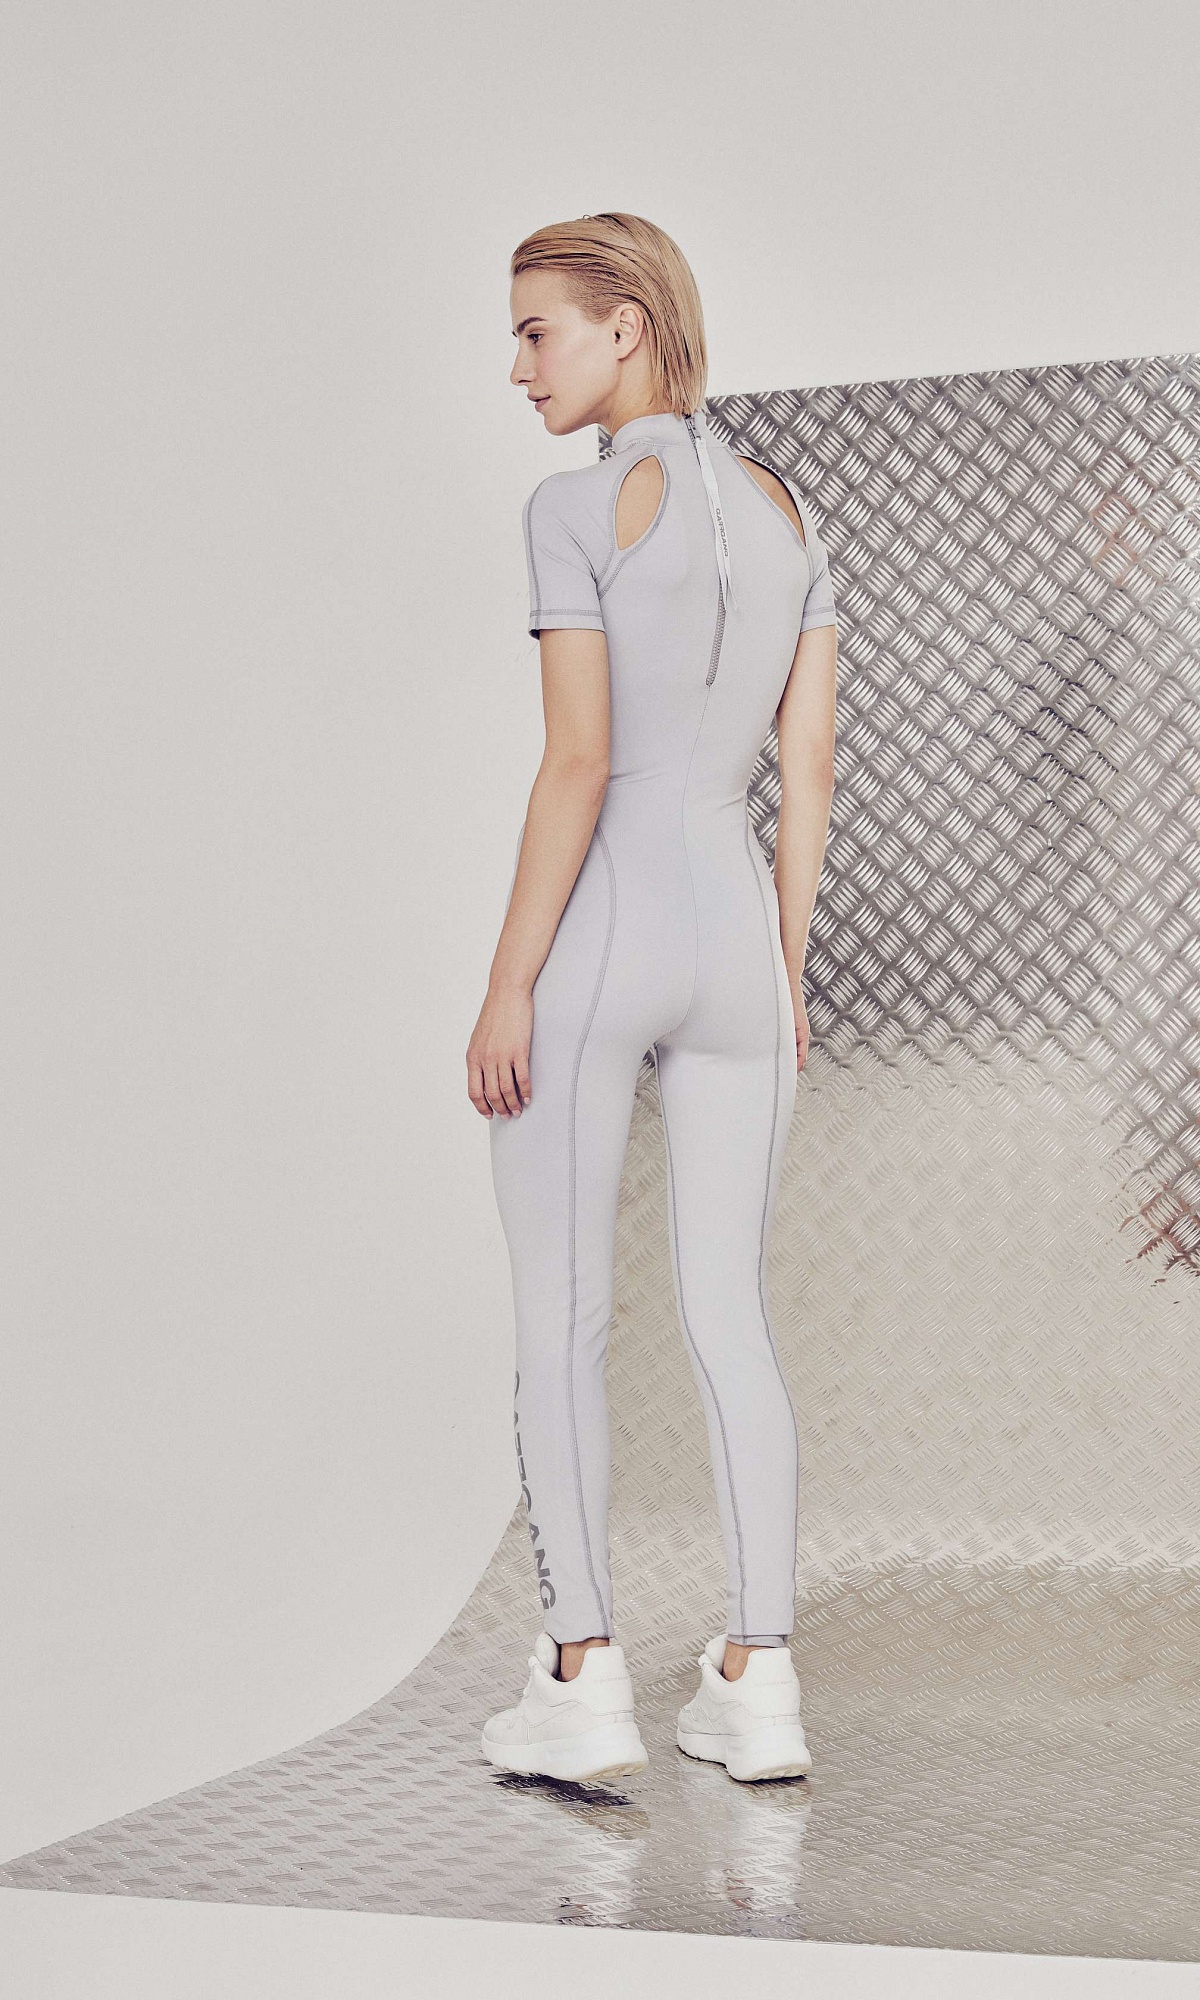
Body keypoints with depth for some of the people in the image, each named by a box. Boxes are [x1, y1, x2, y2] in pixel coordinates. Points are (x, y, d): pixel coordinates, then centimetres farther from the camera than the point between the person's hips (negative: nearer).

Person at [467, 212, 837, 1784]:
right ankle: (757, 1688, 4)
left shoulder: (577, 507, -10)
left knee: (560, 1324, 3)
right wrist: (787, 974, 15)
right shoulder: (788, 509, 10)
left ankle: (583, 1684, 0)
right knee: (731, 1321, 8)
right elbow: (811, 766, 10)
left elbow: (575, 765, -16)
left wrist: (507, 989, -12)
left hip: (593, 936, -5)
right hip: (736, 940, 5)